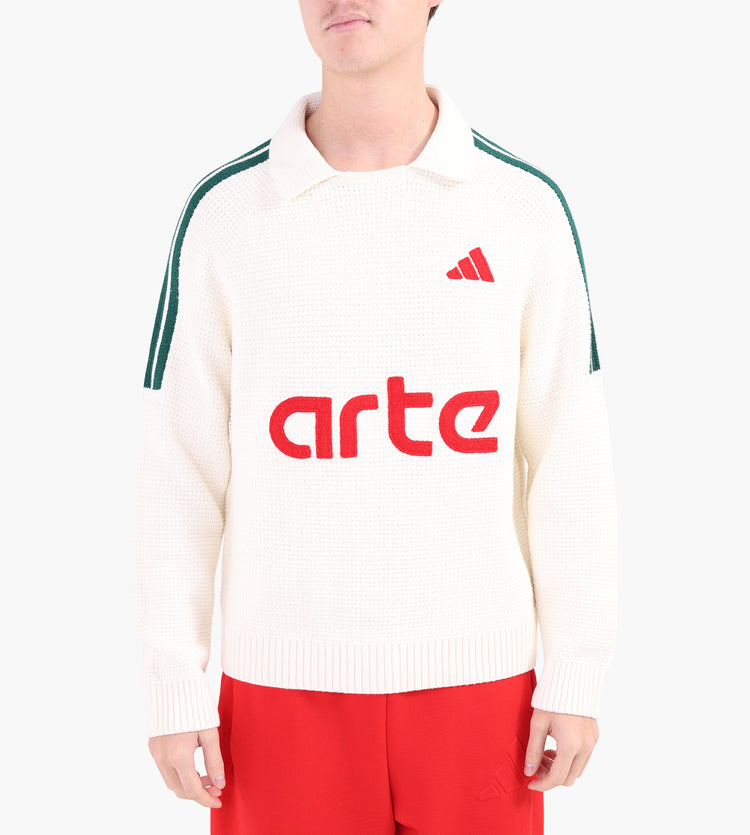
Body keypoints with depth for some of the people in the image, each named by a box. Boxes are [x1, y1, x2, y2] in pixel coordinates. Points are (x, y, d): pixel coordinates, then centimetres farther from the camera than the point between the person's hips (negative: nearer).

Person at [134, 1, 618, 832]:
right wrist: (174, 690, 0)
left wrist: (575, 676, 1)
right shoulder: (226, 209, -1)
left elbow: (568, 459, 1)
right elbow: (180, 467, 0)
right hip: (283, 677, 0)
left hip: (476, 673, 1)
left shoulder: (525, 204, -1)